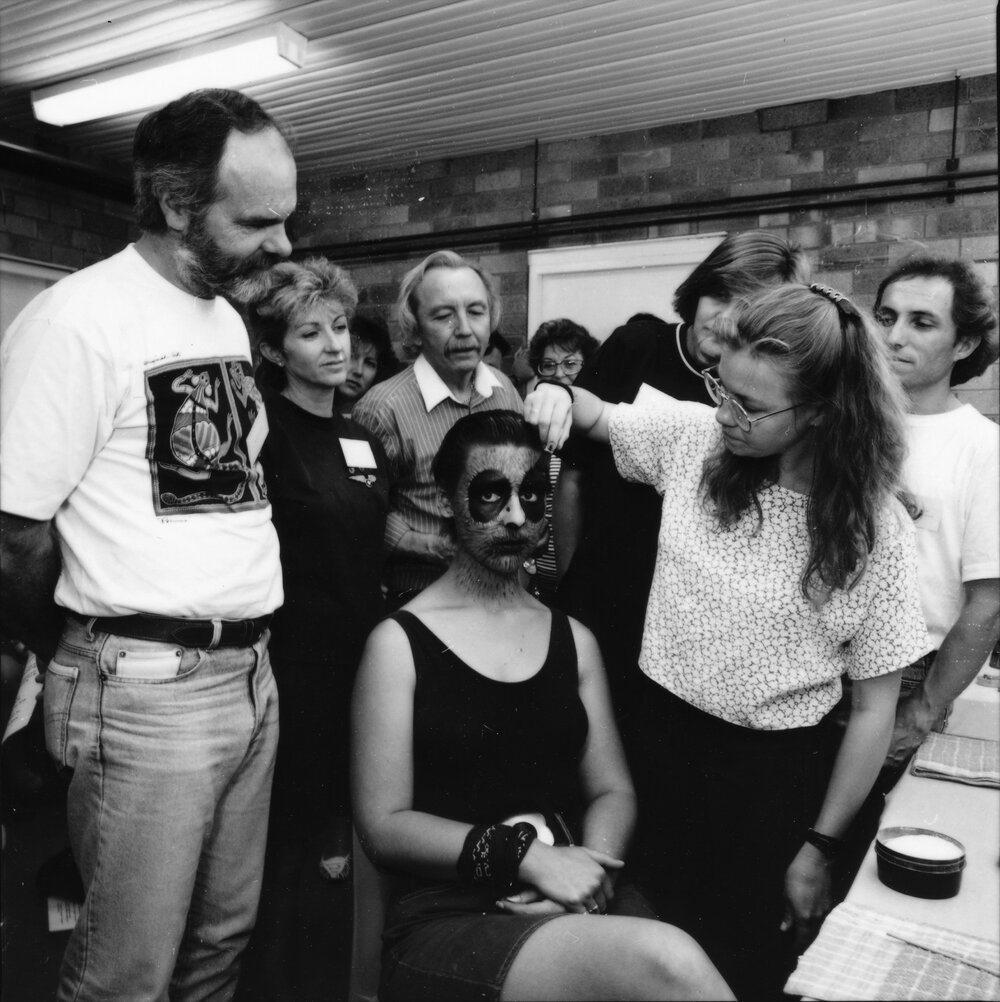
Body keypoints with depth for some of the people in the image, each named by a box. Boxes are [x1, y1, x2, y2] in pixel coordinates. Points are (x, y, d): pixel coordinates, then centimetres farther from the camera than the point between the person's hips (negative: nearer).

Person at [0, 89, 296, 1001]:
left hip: (251, 675, 7)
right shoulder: (77, 320, -14)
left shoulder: (228, 319, 11)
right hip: (146, 689, -7)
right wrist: (78, 669, 5)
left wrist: (249, 644, 11)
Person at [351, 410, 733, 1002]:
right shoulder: (400, 643, -1)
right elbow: (384, 826, -6)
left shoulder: (575, 641, 13)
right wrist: (524, 856, -17)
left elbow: (612, 791, 11)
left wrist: (588, 865, -11)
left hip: (569, 911, 5)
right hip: (445, 918, -4)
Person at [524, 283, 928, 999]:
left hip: (776, 772, -2)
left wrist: (821, 847, -4)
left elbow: (874, 709, -9)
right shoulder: (694, 435, -9)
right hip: (664, 733, 3)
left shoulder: (874, 529, -16)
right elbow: (598, 417, 10)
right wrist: (561, 394, -14)